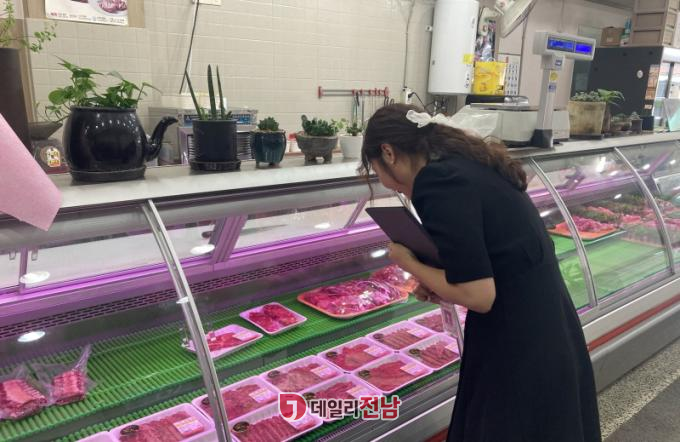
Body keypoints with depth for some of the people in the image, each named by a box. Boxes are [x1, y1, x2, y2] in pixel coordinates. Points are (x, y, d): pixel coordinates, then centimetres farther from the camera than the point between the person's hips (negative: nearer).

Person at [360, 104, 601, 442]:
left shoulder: (438, 181, -19)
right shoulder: (467, 164, 9)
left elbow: (479, 295, -22)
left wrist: (409, 263, -8)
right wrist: (440, 286, 7)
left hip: (519, 353, -8)